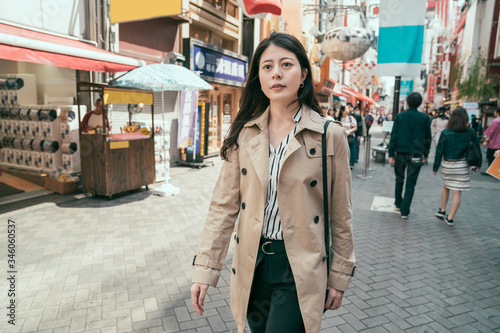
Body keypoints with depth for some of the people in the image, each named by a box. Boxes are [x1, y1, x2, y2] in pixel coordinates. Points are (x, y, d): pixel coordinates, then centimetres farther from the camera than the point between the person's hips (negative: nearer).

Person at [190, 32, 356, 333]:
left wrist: (339, 276, 2)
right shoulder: (244, 134, -2)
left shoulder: (330, 136, -9)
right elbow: (224, 205, -2)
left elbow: (341, 215, -3)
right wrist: (204, 268, -5)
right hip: (252, 264, 3)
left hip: (299, 270, -3)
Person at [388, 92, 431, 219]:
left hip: (400, 153, 1)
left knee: (399, 180, 19)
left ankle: (398, 204, 31)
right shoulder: (425, 118, -1)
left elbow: (393, 136, -5)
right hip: (416, 155, -1)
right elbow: (427, 138, 5)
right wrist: (425, 154, 15)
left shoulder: (399, 117, -3)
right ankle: (404, 211, 3)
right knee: (411, 183, 3)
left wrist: (391, 154, -2)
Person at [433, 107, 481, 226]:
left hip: (447, 165, 1)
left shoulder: (445, 133, -9)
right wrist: (478, 164, 16)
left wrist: (435, 167, 2)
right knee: (457, 192, 3)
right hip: (462, 166, -1)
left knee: (445, 187, 23)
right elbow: (477, 149, 4)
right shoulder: (471, 132, -6)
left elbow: (439, 151, -6)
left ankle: (442, 211, 30)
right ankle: (450, 218, 5)